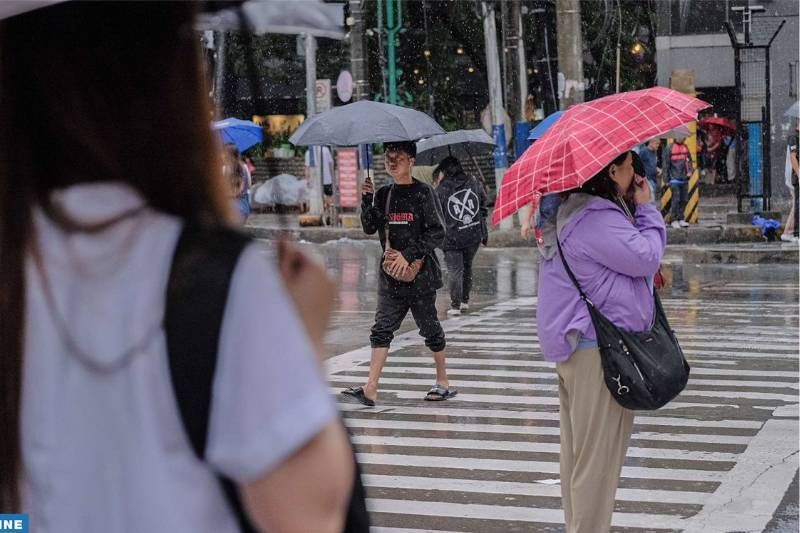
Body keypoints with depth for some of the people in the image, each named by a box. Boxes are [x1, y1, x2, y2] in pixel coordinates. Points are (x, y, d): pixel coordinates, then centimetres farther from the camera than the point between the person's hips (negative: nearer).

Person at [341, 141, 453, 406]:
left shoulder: (424, 193, -6)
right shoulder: (383, 194, 10)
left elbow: (437, 234, -10)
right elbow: (369, 228, 6)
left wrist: (409, 255, -17)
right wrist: (367, 200, -8)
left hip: (420, 274, -5)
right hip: (391, 274, 5)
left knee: (429, 327, 6)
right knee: (382, 328, -5)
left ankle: (443, 382, 23)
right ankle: (370, 389, -11)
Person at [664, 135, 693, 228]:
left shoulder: (685, 147, 11)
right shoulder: (670, 148, -4)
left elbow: (689, 161, 17)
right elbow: (666, 164, -2)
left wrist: (690, 171, -1)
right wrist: (667, 179, -3)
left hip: (684, 179, 5)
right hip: (675, 179, -5)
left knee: (684, 200, 6)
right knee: (676, 200, -9)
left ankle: (681, 219, 15)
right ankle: (674, 220, -3)